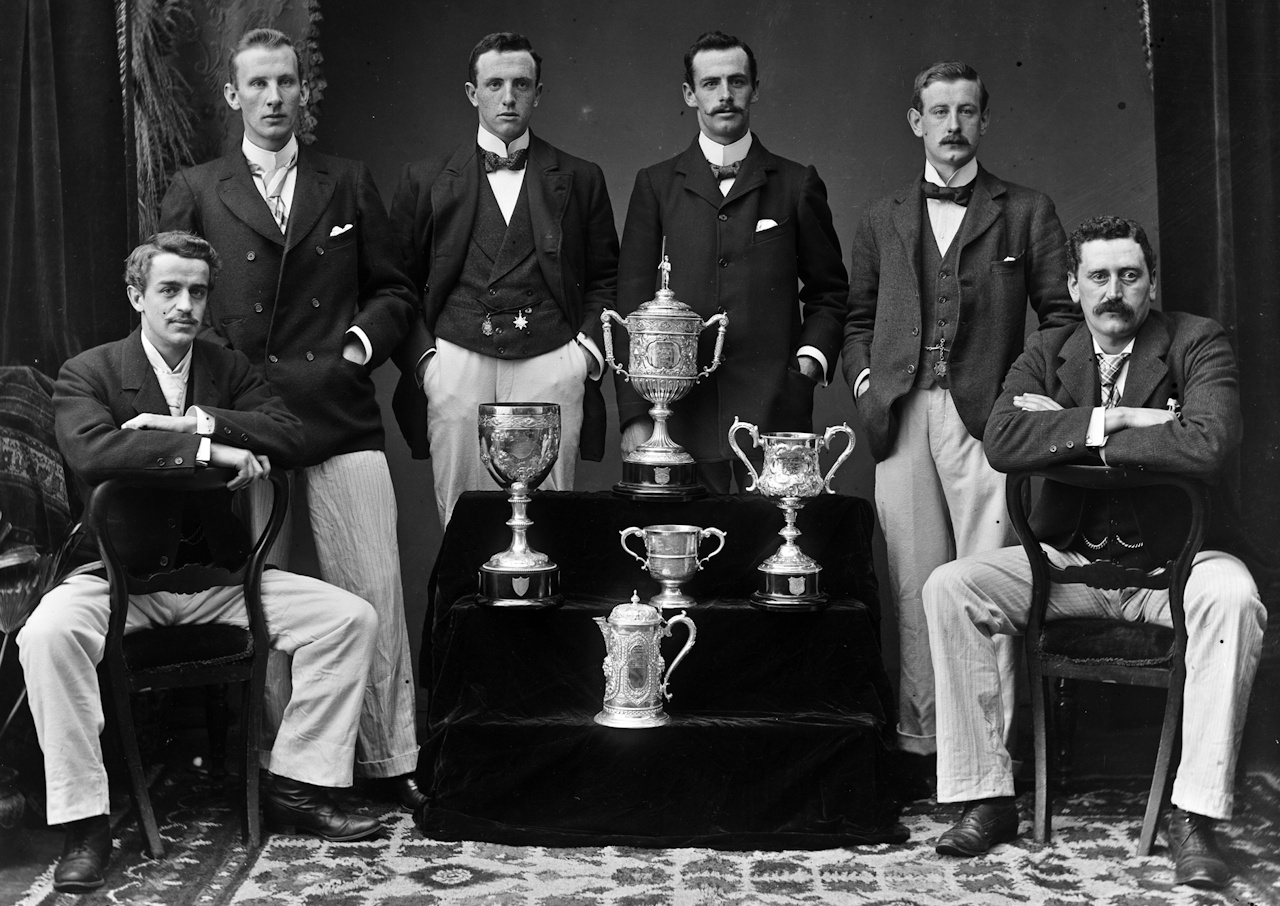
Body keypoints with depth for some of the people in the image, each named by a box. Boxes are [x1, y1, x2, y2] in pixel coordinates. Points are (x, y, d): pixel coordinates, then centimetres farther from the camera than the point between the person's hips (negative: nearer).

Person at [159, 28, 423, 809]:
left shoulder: (351, 186, 13)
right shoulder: (194, 193, 9)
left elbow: (393, 291, 16)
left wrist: (360, 343, -1)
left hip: (344, 420, 1)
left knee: (377, 590, -4)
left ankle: (390, 761, 6)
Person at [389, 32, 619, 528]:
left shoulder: (580, 179, 13)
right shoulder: (426, 179, 12)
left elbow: (605, 278, 14)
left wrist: (589, 348, 0)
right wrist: (422, 356, 0)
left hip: (550, 366, 0)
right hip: (456, 366, 0)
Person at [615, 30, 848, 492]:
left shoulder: (798, 184, 9)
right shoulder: (656, 185, 9)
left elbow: (829, 290, 16)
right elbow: (633, 302, 7)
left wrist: (811, 359, -2)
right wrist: (634, 414, 0)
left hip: (776, 408, 0)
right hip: (682, 410, 0)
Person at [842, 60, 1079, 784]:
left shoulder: (1028, 212, 12)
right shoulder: (883, 218, 20)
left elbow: (1063, 315, 9)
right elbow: (857, 316, 23)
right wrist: (864, 379, 6)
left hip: (987, 415, -2)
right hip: (901, 418, 2)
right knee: (914, 587, 2)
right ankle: (920, 744, 8)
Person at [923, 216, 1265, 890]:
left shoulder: (1198, 343, -4)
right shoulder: (1046, 353, 6)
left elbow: (1208, 443, -25)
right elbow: (1001, 442, -13)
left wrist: (1068, 431, -17)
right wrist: (1114, 420, -21)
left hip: (1176, 558, -3)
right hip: (1072, 558, 3)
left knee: (1232, 596, -36)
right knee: (948, 587, -17)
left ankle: (1195, 817, -27)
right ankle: (987, 797, -12)